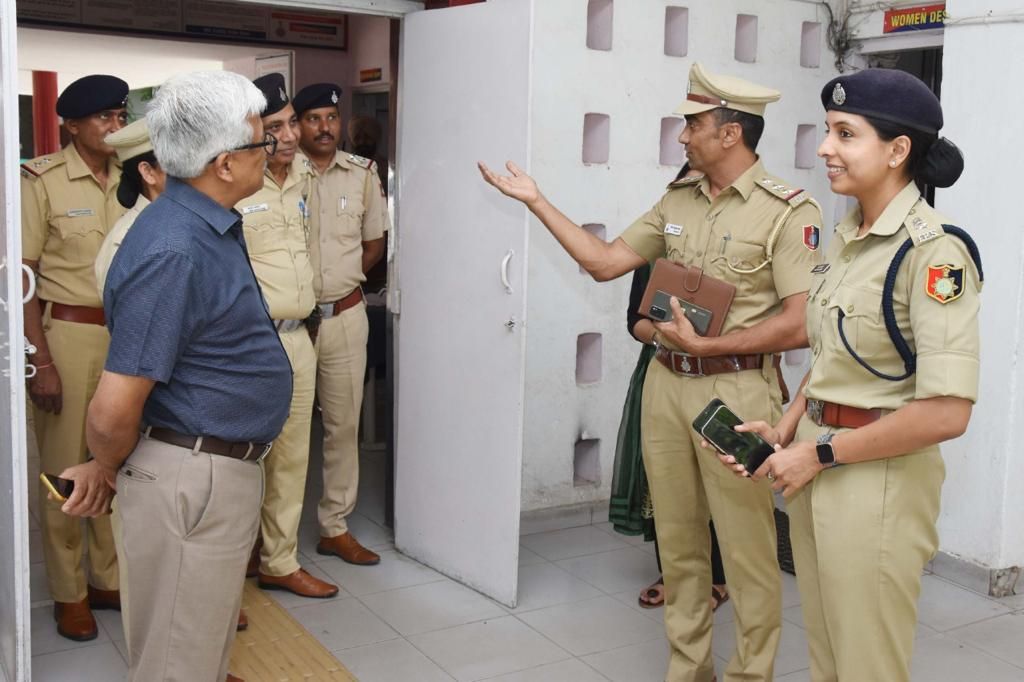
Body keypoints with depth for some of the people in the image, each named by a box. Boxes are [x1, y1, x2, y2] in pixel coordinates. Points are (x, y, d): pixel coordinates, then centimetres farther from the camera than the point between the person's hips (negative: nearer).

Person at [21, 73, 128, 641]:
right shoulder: (42, 180, -8)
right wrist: (40, 361, -14)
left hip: (127, 333, 5)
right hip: (67, 333, -4)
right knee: (66, 467, 4)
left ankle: (108, 579, 26)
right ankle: (69, 593, 19)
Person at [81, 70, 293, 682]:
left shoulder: (212, 226, 6)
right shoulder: (173, 252, -26)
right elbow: (113, 412, -26)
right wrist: (106, 476, -5)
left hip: (226, 471, 9)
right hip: (190, 480, -9)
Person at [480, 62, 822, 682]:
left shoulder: (788, 211, -10)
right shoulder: (678, 200, 9)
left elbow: (800, 325, -15)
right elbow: (604, 261, 11)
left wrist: (710, 344, -17)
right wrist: (536, 200, 10)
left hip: (735, 389, -6)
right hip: (665, 383, 6)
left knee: (746, 549, 3)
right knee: (678, 541, 15)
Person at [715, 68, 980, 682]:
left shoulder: (934, 251, -18)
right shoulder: (845, 238, 8)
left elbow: (947, 412, -23)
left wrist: (820, 453, -16)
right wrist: (787, 429, 4)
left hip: (880, 478, -7)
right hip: (816, 468, 7)